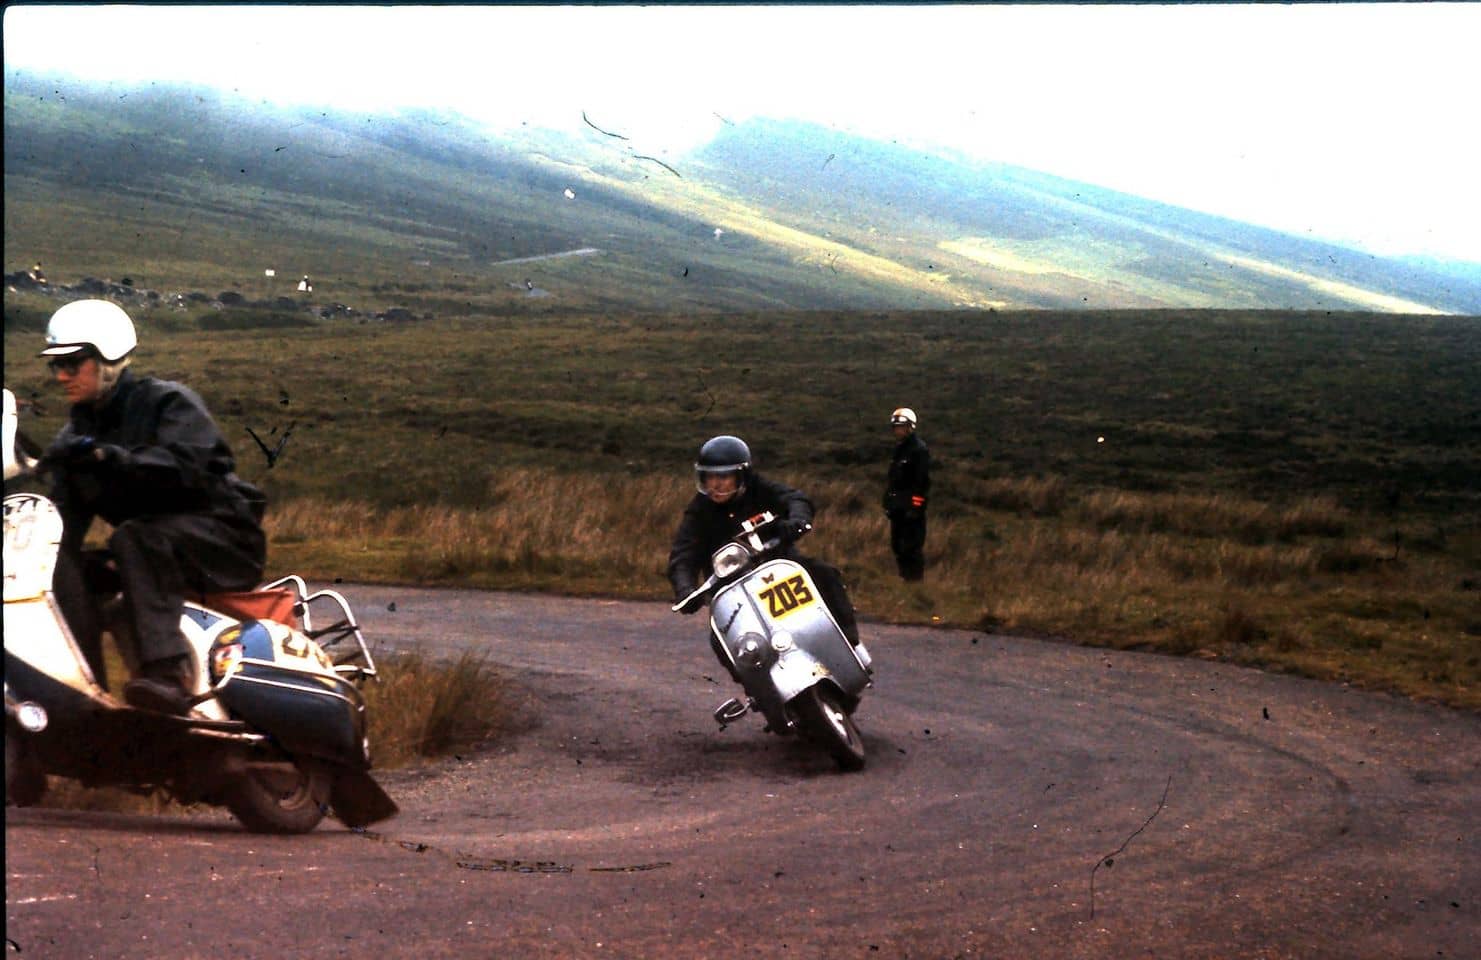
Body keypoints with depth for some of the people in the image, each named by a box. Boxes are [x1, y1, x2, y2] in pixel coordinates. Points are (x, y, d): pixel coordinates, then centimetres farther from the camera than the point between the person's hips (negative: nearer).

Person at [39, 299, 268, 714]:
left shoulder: (167, 401, -6)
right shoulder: (74, 435, 14)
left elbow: (184, 466, -26)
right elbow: (65, 515, 6)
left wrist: (107, 457, -37)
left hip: (223, 533, -6)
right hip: (149, 551, 6)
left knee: (134, 539, -35)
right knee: (66, 567, -19)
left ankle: (169, 671, -50)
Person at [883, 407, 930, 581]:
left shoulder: (919, 449, -11)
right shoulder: (898, 448, 17)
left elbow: (922, 480, -17)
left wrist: (915, 506, -21)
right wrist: (888, 500, 19)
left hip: (912, 506, -9)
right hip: (898, 506, 9)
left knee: (912, 547, -10)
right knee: (897, 545, 13)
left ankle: (916, 579, -7)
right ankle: (905, 577, 21)